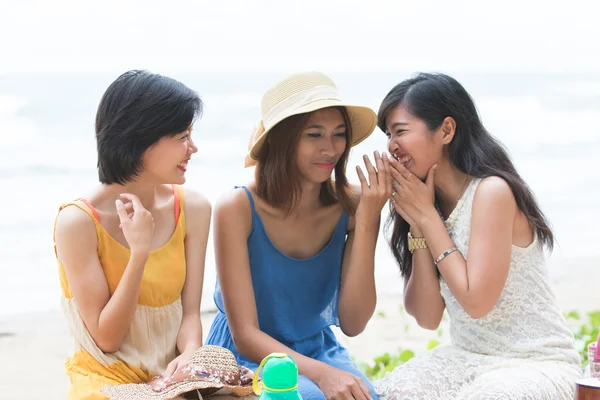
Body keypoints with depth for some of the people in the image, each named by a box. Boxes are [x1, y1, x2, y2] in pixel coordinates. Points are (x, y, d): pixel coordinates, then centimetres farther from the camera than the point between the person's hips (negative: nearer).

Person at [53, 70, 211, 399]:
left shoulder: (192, 209, -2)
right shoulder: (78, 221, -14)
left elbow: (190, 312, 0)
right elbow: (106, 339, -12)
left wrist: (190, 354, -21)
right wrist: (139, 252, -23)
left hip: (171, 373, 4)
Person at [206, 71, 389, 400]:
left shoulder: (350, 208, -10)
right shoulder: (238, 209, -18)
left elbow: (353, 324, -11)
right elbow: (245, 335, -17)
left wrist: (366, 223, -20)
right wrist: (320, 373, -34)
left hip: (318, 350, 4)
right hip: (246, 358, -3)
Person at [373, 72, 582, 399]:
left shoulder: (491, 191, -18)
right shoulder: (425, 201, 4)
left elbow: (476, 302, -22)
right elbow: (427, 318, -1)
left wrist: (427, 216, -16)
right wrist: (417, 226, -10)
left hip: (536, 364, -6)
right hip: (466, 359, 6)